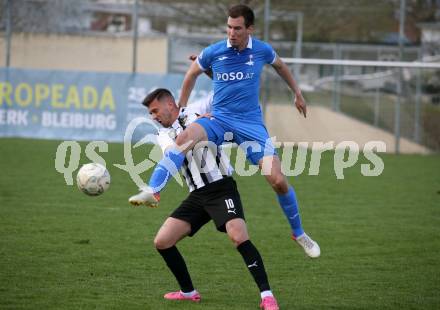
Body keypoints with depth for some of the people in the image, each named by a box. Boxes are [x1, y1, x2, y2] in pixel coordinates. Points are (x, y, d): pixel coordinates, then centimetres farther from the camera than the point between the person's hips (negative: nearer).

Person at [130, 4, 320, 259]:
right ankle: (152, 191, -43)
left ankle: (299, 233, 14)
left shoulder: (262, 51, -2)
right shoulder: (213, 53, -4)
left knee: (278, 181, -10)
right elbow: (192, 74, 15)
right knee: (186, 136, -35)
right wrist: (180, 108, 18)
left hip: (251, 123, 0)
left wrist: (298, 93, 29)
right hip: (219, 120, 0)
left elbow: (280, 65, 22)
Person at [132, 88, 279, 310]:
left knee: (239, 237, -26)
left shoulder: (197, 111, 2)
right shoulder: (164, 136, 14)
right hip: (197, 195, 6)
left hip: (222, 188, -6)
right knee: (162, 242, 0)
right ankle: (188, 292, 17)